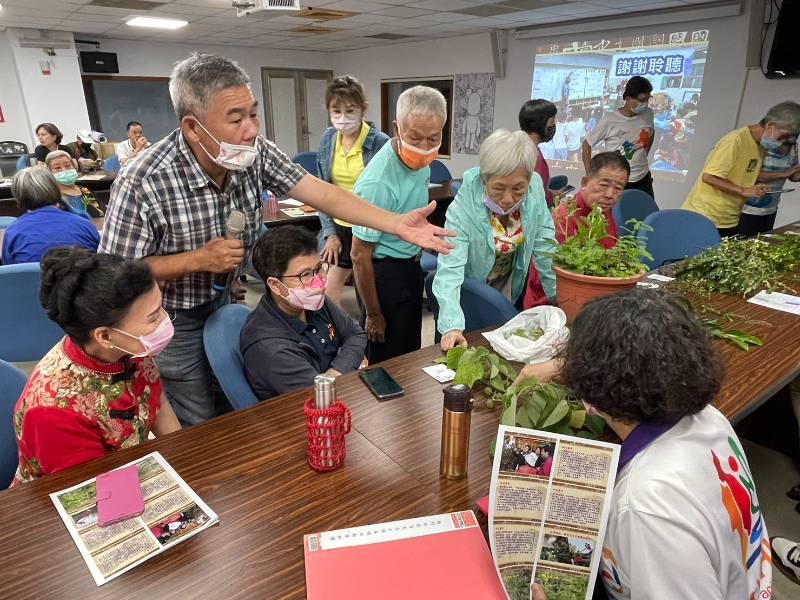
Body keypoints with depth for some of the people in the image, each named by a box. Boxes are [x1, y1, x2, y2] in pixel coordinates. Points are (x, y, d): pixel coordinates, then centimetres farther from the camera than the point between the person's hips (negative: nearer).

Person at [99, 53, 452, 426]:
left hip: (224, 301, 5)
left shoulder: (255, 153, -17)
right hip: (173, 322, -4)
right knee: (200, 429, 13)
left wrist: (398, 224, -27)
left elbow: (322, 194, -18)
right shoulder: (141, 184, -30)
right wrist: (198, 259, -29)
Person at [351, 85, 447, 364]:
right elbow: (360, 256, -22)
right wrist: (373, 315, -14)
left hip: (411, 265, 8)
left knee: (411, 352, 23)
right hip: (384, 272, -8)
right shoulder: (378, 182, -30)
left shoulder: (419, 160, -6)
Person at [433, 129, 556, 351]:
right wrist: (452, 327, -49)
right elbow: (450, 268, -37)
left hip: (512, 286, 4)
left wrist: (560, 297, -10)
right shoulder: (464, 207, -32)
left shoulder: (535, 186, -20)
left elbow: (544, 242, -10)